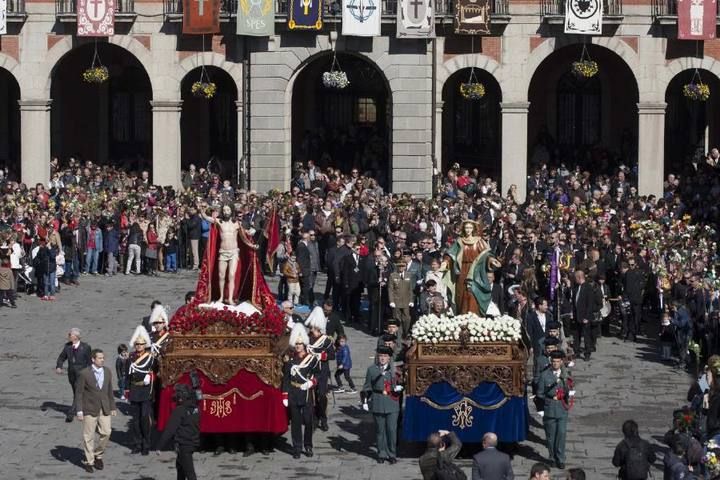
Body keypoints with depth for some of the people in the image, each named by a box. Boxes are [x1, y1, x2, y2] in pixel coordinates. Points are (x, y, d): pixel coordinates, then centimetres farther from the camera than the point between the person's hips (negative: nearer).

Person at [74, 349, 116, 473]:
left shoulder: (107, 372, 5)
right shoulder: (84, 374, -11)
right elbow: (78, 393, -7)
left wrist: (112, 407, 12)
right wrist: (79, 411, -10)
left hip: (104, 409, 4)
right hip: (89, 410, -4)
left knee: (106, 433, 1)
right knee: (89, 436, 2)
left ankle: (98, 455, 24)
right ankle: (89, 461, 15)